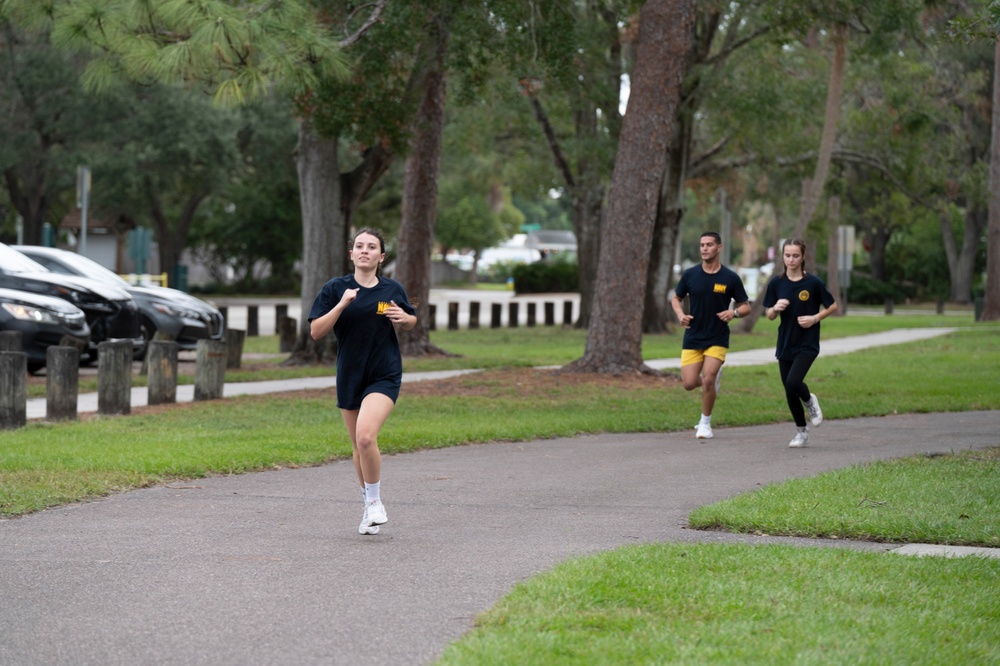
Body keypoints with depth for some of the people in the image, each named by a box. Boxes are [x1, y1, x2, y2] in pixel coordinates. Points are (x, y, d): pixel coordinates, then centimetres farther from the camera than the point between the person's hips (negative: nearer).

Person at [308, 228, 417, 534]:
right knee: (359, 446, 11)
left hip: (385, 375, -2)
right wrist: (342, 305, -19)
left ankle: (375, 502, -5)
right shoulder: (335, 288, -1)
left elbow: (410, 322, 21)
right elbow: (315, 331, -7)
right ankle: (370, 506, 30)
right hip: (349, 376, 2)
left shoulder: (393, 290, 3)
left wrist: (404, 318, -3)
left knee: (365, 436, -22)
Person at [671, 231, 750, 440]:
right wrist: (680, 314, -8)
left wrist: (734, 312, -20)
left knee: (708, 380, -16)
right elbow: (676, 298, 12)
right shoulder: (690, 274, -1)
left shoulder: (730, 278, -5)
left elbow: (745, 306, 2)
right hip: (693, 337, 2)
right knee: (689, 383, -5)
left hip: (717, 339, -2)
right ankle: (714, 376, 31)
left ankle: (705, 423, 6)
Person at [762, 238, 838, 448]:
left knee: (793, 382, -22)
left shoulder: (813, 283, -9)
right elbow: (770, 315, 7)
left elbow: (832, 306, 2)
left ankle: (810, 401, 12)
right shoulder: (776, 283, 1)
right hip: (785, 344, 4)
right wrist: (776, 308, -15)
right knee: (789, 392, 7)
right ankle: (801, 431, 25)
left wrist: (815, 318, -13)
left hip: (807, 344, -4)